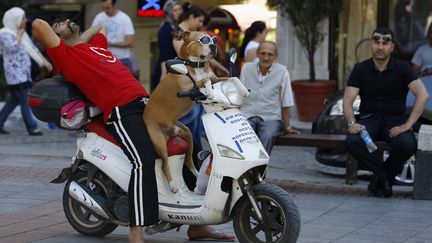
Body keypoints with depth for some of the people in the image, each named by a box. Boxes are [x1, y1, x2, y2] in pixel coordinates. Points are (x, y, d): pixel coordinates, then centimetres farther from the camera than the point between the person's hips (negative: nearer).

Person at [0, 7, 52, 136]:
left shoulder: (22, 33, 16)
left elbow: (32, 48, 17)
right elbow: (12, 48, -24)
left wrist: (44, 61, 11)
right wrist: (19, 35, -13)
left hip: (24, 73, 9)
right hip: (15, 73, -9)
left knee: (14, 100, 10)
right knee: (26, 101, -11)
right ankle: (32, 128, -10)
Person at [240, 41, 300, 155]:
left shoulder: (282, 72, 0)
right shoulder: (247, 68, 8)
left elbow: (285, 103, 2)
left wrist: (287, 127, 1)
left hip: (271, 117, -2)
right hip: (247, 115, 2)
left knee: (267, 137, -33)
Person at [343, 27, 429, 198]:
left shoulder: (402, 69, -1)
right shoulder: (360, 69, 4)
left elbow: (423, 95, -13)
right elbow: (348, 100, -1)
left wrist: (408, 124, -23)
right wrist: (352, 122, -22)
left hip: (395, 119, -1)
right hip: (369, 118, 1)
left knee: (407, 145, -33)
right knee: (352, 141, -32)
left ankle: (381, 177, -4)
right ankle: (386, 177, -13)